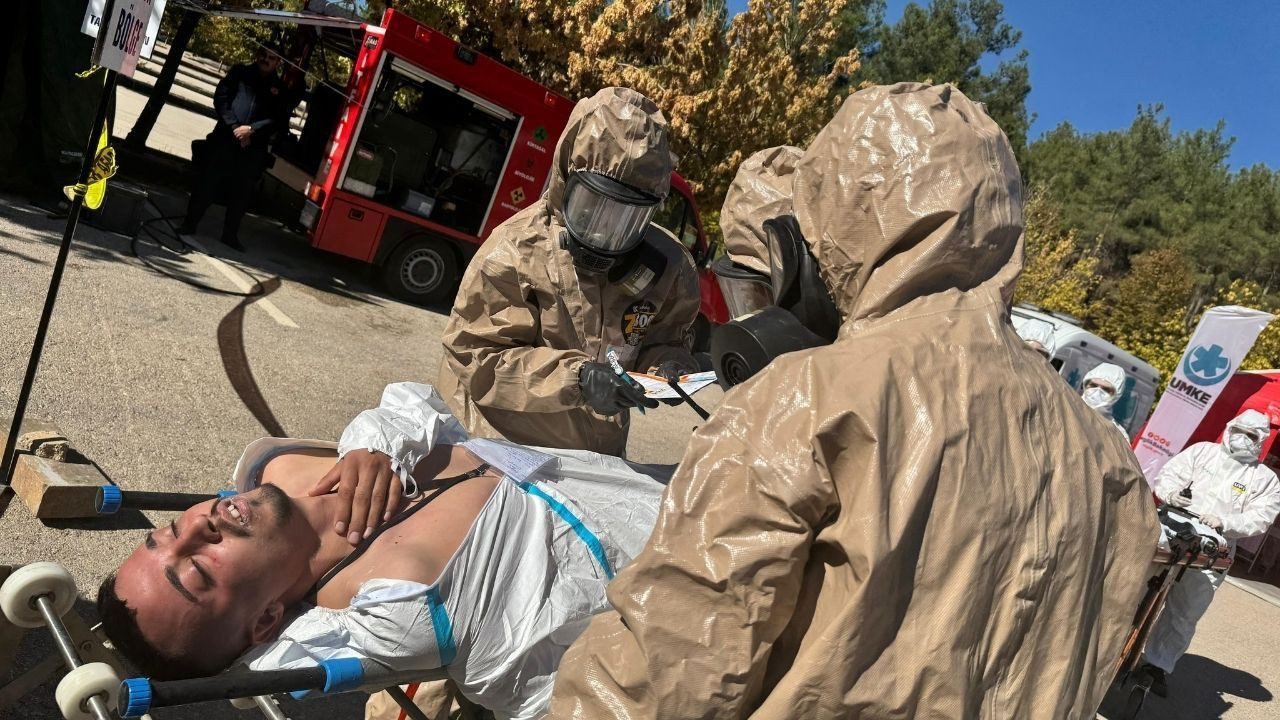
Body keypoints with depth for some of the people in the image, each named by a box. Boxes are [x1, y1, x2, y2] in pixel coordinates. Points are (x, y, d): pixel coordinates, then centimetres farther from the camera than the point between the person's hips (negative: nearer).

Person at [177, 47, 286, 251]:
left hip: (253, 149, 0)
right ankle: (190, 224, 14)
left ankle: (230, 234, 13)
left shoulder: (281, 90, 8)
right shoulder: (240, 73, 10)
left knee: (242, 192, 3)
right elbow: (221, 97, 4)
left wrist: (251, 130, -12)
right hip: (224, 140, 0)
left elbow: (277, 120, 1)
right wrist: (234, 127, -8)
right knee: (207, 182, 3)